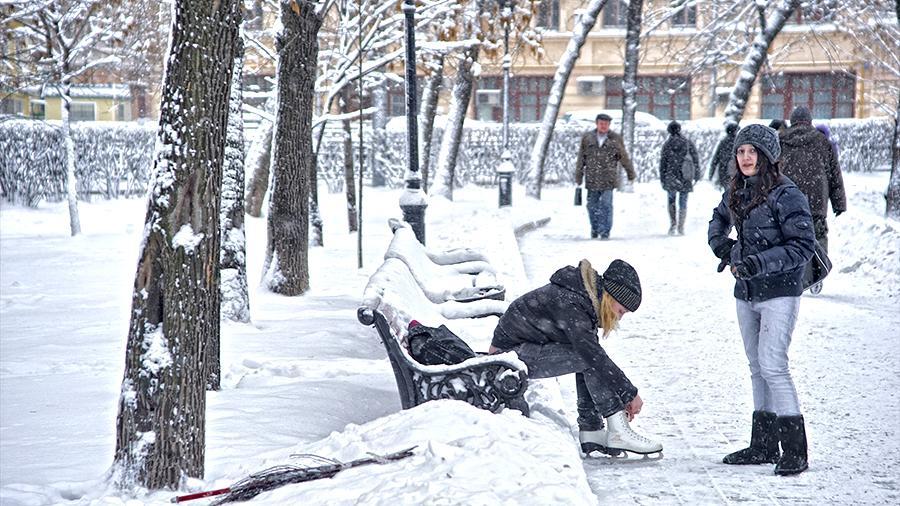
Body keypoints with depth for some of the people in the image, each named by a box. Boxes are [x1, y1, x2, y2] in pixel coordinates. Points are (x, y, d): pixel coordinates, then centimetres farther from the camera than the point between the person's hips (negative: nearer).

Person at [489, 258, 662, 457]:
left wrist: (621, 397, 4)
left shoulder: (587, 301, 3)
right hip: (513, 353, -10)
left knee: (588, 357, -3)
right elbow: (595, 356, -29)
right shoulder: (569, 304, -26)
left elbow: (595, 354, 9)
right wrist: (630, 393, -23)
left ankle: (590, 432, -5)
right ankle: (618, 432, -19)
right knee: (588, 357, -20)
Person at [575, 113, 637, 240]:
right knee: (592, 205, 8)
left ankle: (605, 232, -5)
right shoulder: (587, 138, 7)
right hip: (592, 180, 2)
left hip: (608, 180, -2)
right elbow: (581, 159, 10)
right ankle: (595, 229, 25)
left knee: (606, 205, -8)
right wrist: (578, 177, 8)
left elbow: (624, 158, 12)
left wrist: (631, 174, 18)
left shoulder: (616, 139, 4)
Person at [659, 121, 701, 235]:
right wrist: (697, 175, 10)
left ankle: (673, 224, 5)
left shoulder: (667, 144, -2)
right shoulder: (688, 143, 0)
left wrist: (662, 178, 7)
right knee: (683, 202, 6)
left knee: (671, 200, 16)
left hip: (671, 177, -1)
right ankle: (681, 228, 5)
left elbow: (663, 162, 0)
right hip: (686, 178, 1)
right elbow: (695, 159, 3)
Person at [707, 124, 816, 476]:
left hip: (779, 292, -8)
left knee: (772, 365, -15)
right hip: (746, 293, 8)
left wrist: (760, 262, -23)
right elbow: (719, 218, 29)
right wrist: (720, 243, 9)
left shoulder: (786, 195, -14)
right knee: (757, 367, 13)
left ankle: (795, 450, -9)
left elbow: (804, 246, -17)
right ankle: (763, 446, 22)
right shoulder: (736, 192, 7)